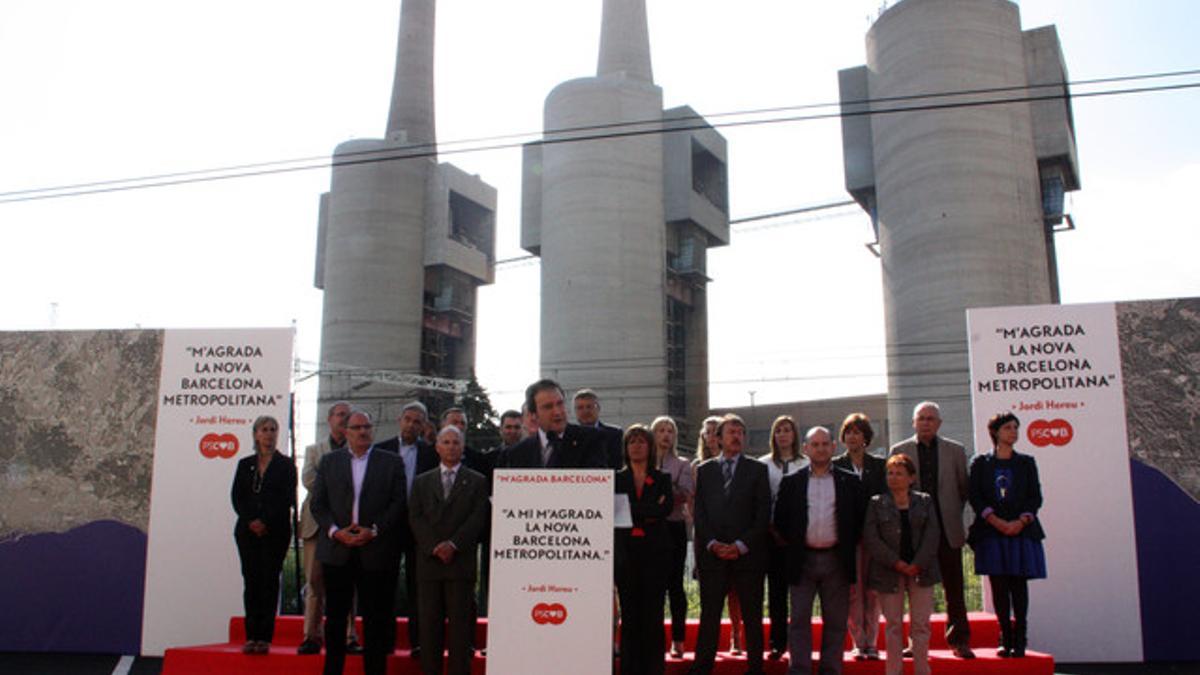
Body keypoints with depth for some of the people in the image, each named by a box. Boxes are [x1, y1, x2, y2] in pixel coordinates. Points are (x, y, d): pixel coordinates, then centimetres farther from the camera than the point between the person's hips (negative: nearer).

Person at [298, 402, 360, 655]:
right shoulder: (314, 450, 16)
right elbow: (307, 479, 1)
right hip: (317, 522, 2)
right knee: (314, 580, 1)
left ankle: (348, 637, 4)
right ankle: (312, 636, 7)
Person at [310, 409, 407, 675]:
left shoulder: (392, 462, 5)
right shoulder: (328, 461, 10)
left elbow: (399, 503, -1)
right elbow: (318, 503, 6)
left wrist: (373, 530, -12)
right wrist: (335, 531, -9)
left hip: (376, 551, -2)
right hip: (336, 550, 2)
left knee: (375, 616, 3)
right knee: (335, 615, 9)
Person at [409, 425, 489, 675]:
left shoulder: (477, 481, 8)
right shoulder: (421, 482, 15)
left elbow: (478, 518, -2)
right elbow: (415, 518, 5)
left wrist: (453, 544, -13)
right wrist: (434, 547, -9)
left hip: (461, 562, -2)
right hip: (429, 560, 2)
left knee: (460, 624, -2)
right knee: (429, 624, 4)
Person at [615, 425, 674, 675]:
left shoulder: (662, 479, 8)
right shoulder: (617, 479, 9)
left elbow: (666, 509, -8)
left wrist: (632, 510, -11)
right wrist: (650, 512, -10)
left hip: (655, 553, 0)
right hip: (626, 552, 0)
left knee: (653, 614, 0)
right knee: (629, 614, 3)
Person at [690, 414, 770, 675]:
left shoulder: (757, 470, 6)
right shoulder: (704, 470, 11)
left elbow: (763, 513, 0)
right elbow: (699, 512, 6)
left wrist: (741, 545, -9)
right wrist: (713, 544, -7)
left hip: (747, 554, -1)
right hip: (712, 554, 1)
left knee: (752, 617, 5)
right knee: (709, 615, 2)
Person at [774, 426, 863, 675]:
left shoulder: (850, 482, 6)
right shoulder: (791, 482, 4)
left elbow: (859, 518, 9)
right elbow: (780, 519, 7)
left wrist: (849, 546, 4)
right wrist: (792, 543, 2)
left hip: (836, 559, 1)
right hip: (802, 560, 0)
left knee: (835, 621, 7)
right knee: (799, 619, 0)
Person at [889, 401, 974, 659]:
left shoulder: (955, 450, 6)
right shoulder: (899, 451, 3)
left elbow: (964, 488, 12)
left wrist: (952, 514, 8)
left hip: (947, 530, 1)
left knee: (954, 588, 4)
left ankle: (959, 640, 12)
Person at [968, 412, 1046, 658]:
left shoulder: (1026, 463, 11)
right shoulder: (981, 463, 7)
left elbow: (1036, 497, 5)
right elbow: (975, 497, 0)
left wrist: (1021, 521, -10)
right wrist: (995, 520, -13)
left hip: (1022, 530, 1)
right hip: (991, 532, -1)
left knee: (1018, 584, -2)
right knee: (999, 585, -2)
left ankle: (1019, 640, 3)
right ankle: (1005, 638, 4)